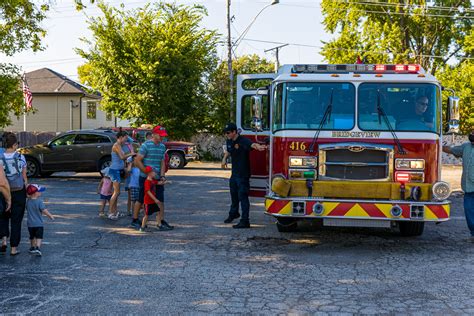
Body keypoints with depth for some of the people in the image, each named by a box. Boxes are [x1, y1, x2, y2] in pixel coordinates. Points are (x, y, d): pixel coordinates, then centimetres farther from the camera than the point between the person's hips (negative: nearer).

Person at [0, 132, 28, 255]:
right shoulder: (21, 158, -8)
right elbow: (24, 177, -3)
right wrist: (27, 191, 8)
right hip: (19, 192, -1)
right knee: (16, 220, 8)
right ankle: (14, 248, 10)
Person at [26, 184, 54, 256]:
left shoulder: (28, 201, 0)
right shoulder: (39, 201, -16)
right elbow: (44, 210, -18)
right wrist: (50, 216, -7)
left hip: (30, 223, 5)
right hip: (38, 223, -5)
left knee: (32, 237, 20)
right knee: (39, 237, -2)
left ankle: (32, 247, 31)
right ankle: (38, 247, -17)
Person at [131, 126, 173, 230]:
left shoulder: (162, 146, 8)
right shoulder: (146, 145, -12)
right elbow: (137, 161, -14)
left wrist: (162, 175, 0)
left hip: (157, 178, 6)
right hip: (145, 178, -6)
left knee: (160, 200, 4)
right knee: (141, 199, 3)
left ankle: (162, 221, 11)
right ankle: (134, 220, 17)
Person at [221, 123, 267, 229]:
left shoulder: (243, 141, -22)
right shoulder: (229, 141, 5)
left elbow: (252, 144, -45)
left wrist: (258, 146, -65)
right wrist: (224, 158, 14)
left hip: (243, 174, -9)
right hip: (234, 173, 9)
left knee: (243, 196, -8)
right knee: (234, 194, 24)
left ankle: (245, 221, -4)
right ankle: (233, 213, 46)